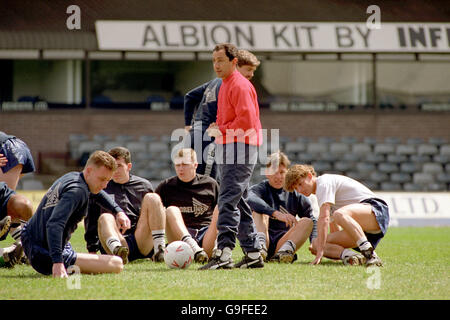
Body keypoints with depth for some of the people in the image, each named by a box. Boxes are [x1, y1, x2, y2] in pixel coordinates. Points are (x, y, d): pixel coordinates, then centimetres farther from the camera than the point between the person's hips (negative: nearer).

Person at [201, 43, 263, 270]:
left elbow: (246, 121, -21)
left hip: (240, 148, -11)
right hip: (227, 149, 11)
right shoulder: (225, 85, 21)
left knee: (228, 201, -18)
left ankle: (224, 253, -26)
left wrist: (221, 130, -13)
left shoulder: (240, 85, -11)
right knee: (238, 203, 12)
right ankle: (253, 254, 16)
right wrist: (217, 129, 12)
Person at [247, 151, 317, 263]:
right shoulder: (261, 189, 4)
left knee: (307, 221, -16)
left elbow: (312, 220, 12)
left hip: (281, 243, 2)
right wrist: (276, 213, -35)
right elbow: (250, 199, -22)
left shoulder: (296, 195, 13)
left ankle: (287, 249, -41)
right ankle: (260, 242, -42)